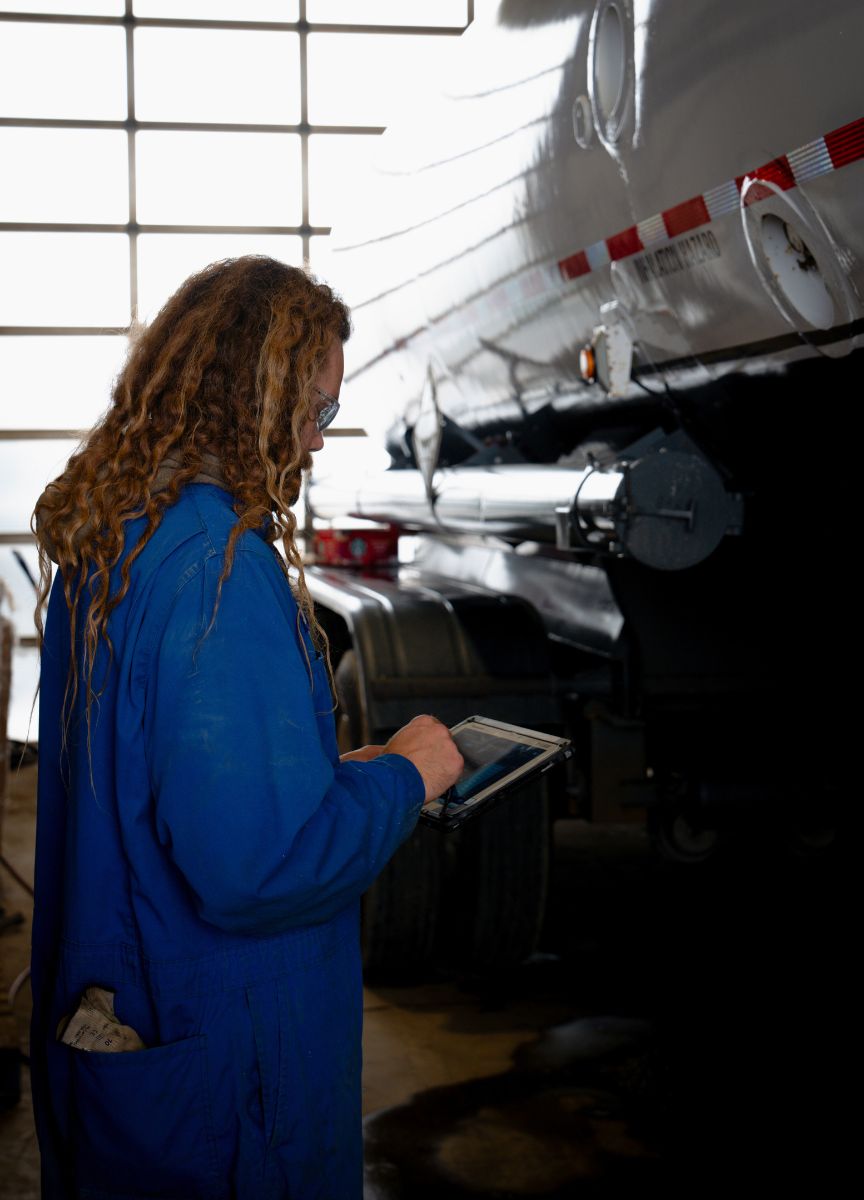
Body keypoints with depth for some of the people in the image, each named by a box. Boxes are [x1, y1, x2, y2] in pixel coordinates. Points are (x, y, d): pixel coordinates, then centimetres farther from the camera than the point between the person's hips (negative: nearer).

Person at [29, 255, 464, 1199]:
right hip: (213, 1060, -9)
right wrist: (403, 776, -14)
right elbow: (258, 862, -31)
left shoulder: (103, 537, 5)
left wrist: (336, 770, 10)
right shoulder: (218, 564, -26)